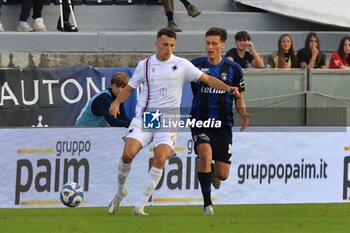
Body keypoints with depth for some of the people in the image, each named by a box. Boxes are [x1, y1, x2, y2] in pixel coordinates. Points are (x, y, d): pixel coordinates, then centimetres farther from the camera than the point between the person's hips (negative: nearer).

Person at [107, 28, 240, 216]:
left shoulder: (182, 65, 3)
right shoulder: (145, 65, 7)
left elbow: (207, 79, 3)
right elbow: (129, 88, 15)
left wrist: (228, 88, -11)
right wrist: (116, 102, -3)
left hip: (168, 121, -1)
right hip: (144, 116, 1)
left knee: (160, 159, -19)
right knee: (128, 153, -18)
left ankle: (140, 205, -13)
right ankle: (121, 190, 9)